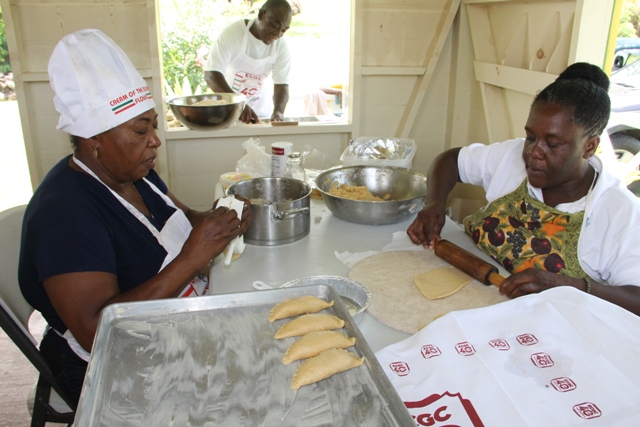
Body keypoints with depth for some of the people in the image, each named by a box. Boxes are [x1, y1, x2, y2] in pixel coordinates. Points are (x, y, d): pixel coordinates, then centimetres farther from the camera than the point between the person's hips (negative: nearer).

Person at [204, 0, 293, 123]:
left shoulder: (281, 47, -9)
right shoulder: (233, 33, -19)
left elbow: (281, 84, -11)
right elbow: (211, 75, -26)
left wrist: (278, 111, -32)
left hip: (260, 110, 3)